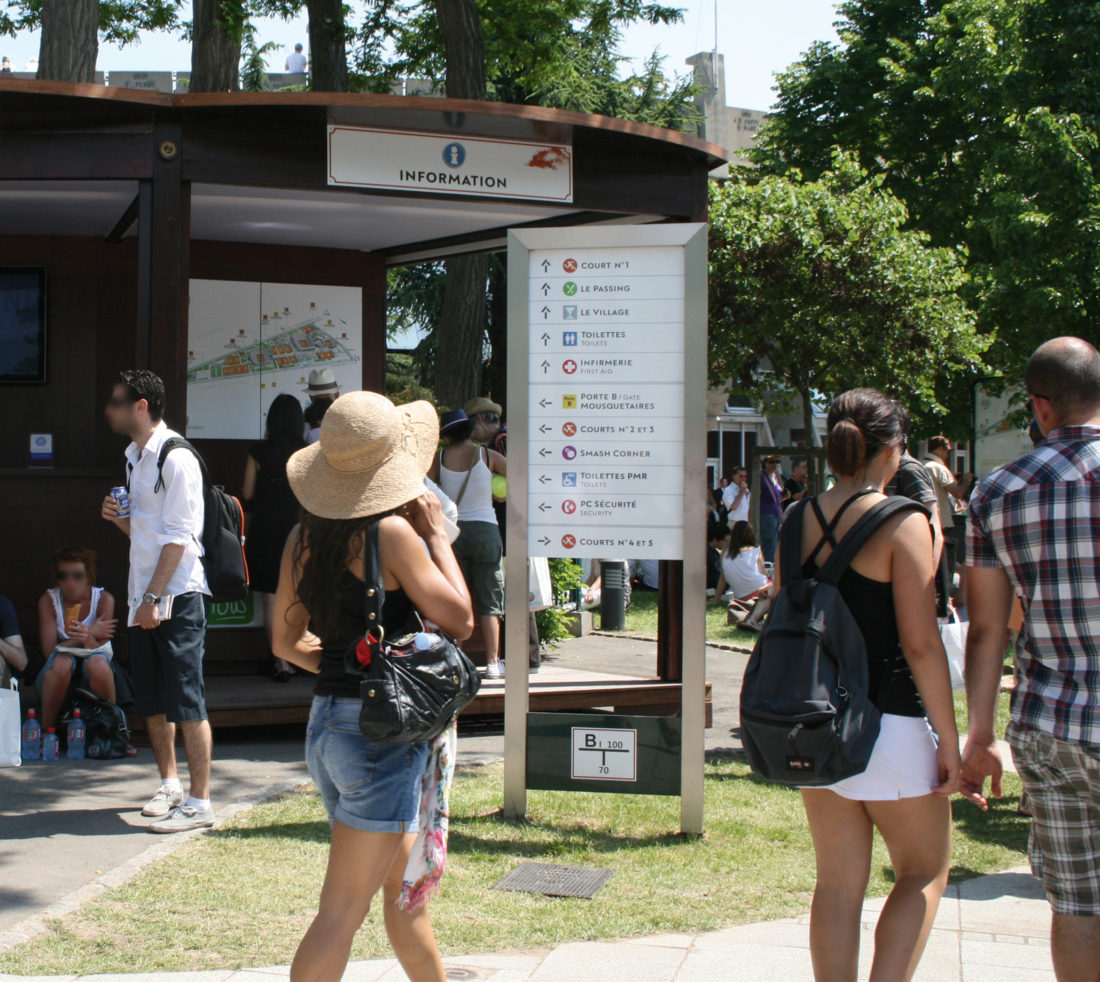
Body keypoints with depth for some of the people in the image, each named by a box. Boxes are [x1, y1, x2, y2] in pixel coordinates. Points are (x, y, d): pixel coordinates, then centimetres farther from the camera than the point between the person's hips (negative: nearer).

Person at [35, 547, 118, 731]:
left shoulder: (103, 599, -7)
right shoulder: (48, 600, -6)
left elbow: (98, 650, -15)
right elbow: (49, 651, -14)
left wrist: (88, 637, -38)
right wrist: (91, 634, -20)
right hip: (57, 675, 0)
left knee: (97, 663, -35)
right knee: (62, 662, -35)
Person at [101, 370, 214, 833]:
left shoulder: (176, 459, -12)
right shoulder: (135, 458, 16)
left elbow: (178, 537, -16)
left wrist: (154, 596, -19)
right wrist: (118, 517, 2)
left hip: (178, 595, -9)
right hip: (145, 596, 9)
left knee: (186, 702, -6)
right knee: (151, 702, 15)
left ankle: (199, 803, -2)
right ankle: (169, 785, 29)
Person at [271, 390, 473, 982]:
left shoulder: (303, 538, 5)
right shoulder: (391, 531, -16)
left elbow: (286, 641, 14)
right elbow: (459, 620, -12)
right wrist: (437, 536, -4)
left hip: (327, 723, 8)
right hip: (384, 731, -8)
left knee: (403, 889, 23)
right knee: (342, 914, -3)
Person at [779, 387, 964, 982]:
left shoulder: (797, 522, 5)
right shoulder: (902, 523, -13)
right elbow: (921, 643, -16)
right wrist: (949, 741, -9)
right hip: (889, 721, -5)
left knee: (837, 885, 13)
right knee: (925, 873, 13)